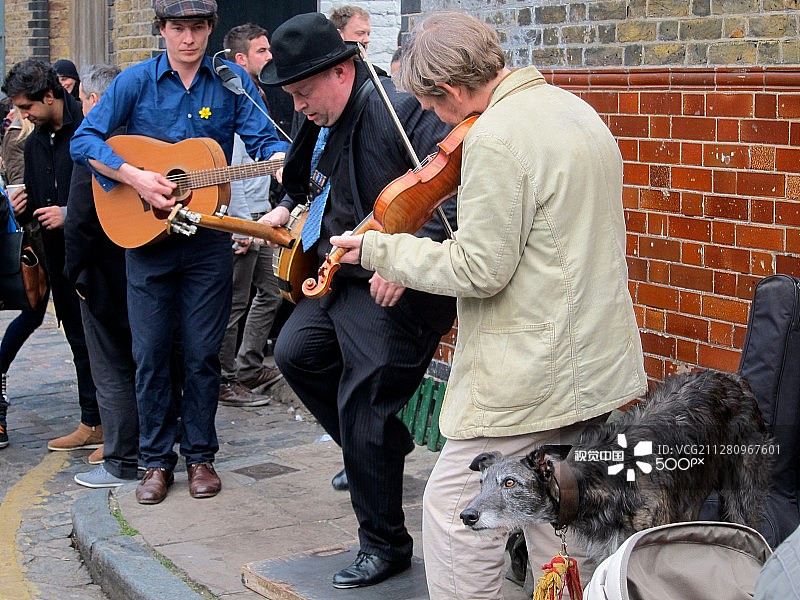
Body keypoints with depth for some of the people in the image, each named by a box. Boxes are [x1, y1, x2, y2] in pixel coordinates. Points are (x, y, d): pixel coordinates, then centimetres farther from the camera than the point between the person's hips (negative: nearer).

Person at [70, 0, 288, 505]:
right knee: (151, 353, 4)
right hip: (146, 236, 0)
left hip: (209, 239, 0)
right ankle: (157, 459, 17)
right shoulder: (136, 81, -1)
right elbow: (85, 140, -4)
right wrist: (137, 178, -17)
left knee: (203, 352, 5)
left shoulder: (232, 80, 2)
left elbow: (263, 138, -5)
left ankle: (200, 455, 19)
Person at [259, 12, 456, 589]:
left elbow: (457, 191, -30)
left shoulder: (402, 110, -21)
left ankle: (385, 545, 14)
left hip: (400, 294, -9)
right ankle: (384, 446, 24)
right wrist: (288, 208, 18)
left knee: (363, 414, -4)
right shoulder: (326, 122, 9)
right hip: (343, 279, 9)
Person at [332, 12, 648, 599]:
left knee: (453, 512, 1)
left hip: (531, 372, -10)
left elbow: (480, 271, -18)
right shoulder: (571, 107, 11)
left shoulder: (495, 138, -19)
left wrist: (379, 250, -9)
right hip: (598, 367, 10)